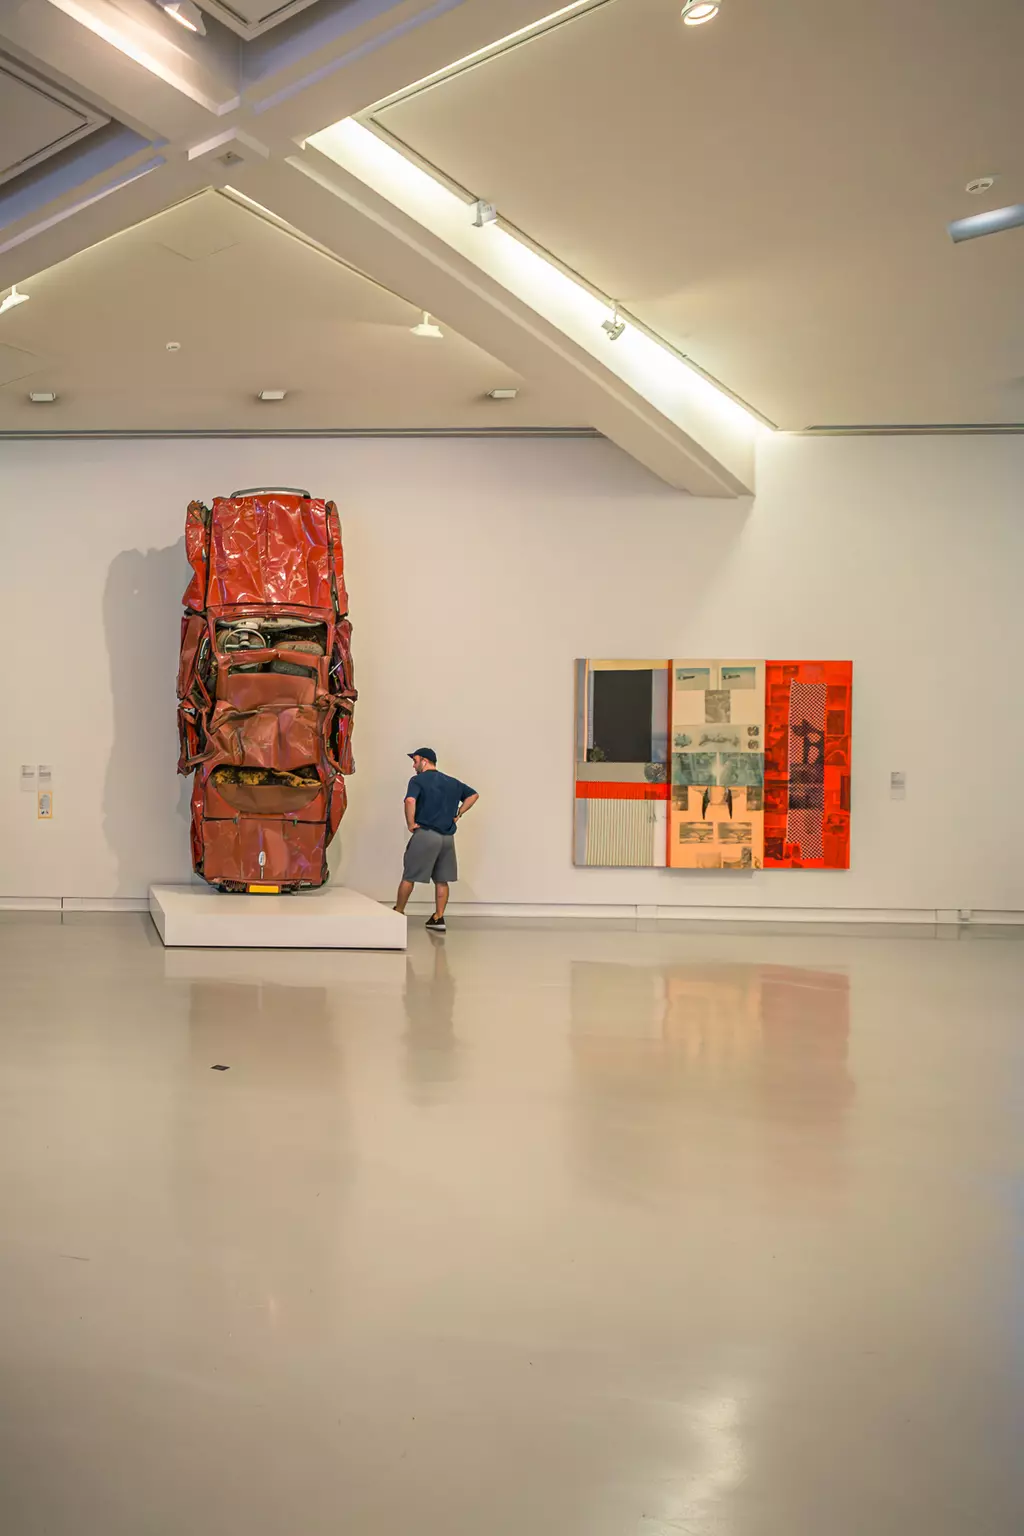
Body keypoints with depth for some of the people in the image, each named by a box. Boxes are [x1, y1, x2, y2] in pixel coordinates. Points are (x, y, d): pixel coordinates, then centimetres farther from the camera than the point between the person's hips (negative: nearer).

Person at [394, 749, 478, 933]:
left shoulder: (418, 780, -6)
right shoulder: (452, 782, 13)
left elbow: (410, 801, -24)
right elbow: (473, 795, 19)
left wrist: (411, 824, -12)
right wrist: (458, 814, 14)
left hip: (425, 834, -6)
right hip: (447, 836, 6)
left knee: (409, 877, 6)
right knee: (442, 880, 10)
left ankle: (398, 913, 16)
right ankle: (438, 919, 11)